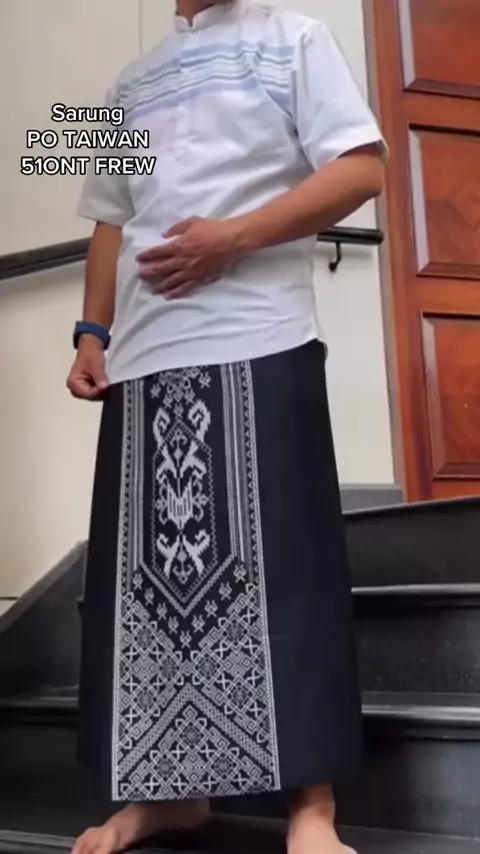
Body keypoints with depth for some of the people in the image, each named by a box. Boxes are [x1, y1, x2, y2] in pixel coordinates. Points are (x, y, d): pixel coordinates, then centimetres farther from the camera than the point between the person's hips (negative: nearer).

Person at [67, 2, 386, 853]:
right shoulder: (132, 82, 25)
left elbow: (362, 168, -1)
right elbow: (111, 224, 22)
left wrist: (233, 236, -12)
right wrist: (91, 332, 8)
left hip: (260, 341, -4)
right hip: (143, 355, 5)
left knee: (284, 562, -5)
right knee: (149, 571, 5)